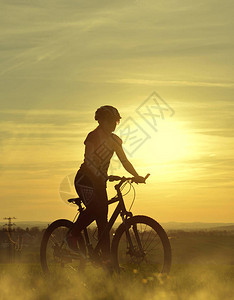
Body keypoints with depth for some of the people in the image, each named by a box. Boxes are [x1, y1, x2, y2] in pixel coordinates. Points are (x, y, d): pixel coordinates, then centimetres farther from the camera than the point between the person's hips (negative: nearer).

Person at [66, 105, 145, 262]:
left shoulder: (115, 140, 8)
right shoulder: (93, 136, -13)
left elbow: (124, 161, 9)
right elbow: (89, 162, -23)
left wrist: (137, 176, -6)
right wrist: (103, 177, -35)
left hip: (99, 181, 6)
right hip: (85, 179, -6)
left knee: (102, 218, -1)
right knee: (94, 208, -28)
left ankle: (107, 257, -2)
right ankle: (73, 235, -6)